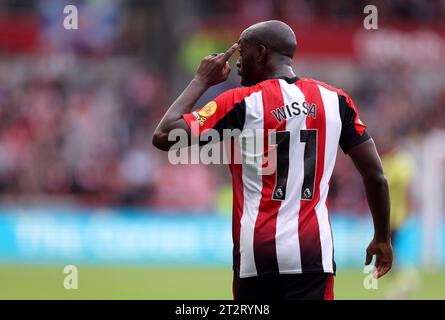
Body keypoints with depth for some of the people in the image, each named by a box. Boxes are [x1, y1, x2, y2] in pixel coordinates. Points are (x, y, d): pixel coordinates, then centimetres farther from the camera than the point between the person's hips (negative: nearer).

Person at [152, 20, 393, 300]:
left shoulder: (240, 103, -2)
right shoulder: (335, 100, 7)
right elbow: (376, 177, 9)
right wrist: (382, 238, 23)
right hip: (313, 254, 1)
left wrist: (201, 81, 8)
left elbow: (164, 137, -3)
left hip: (257, 254, -1)